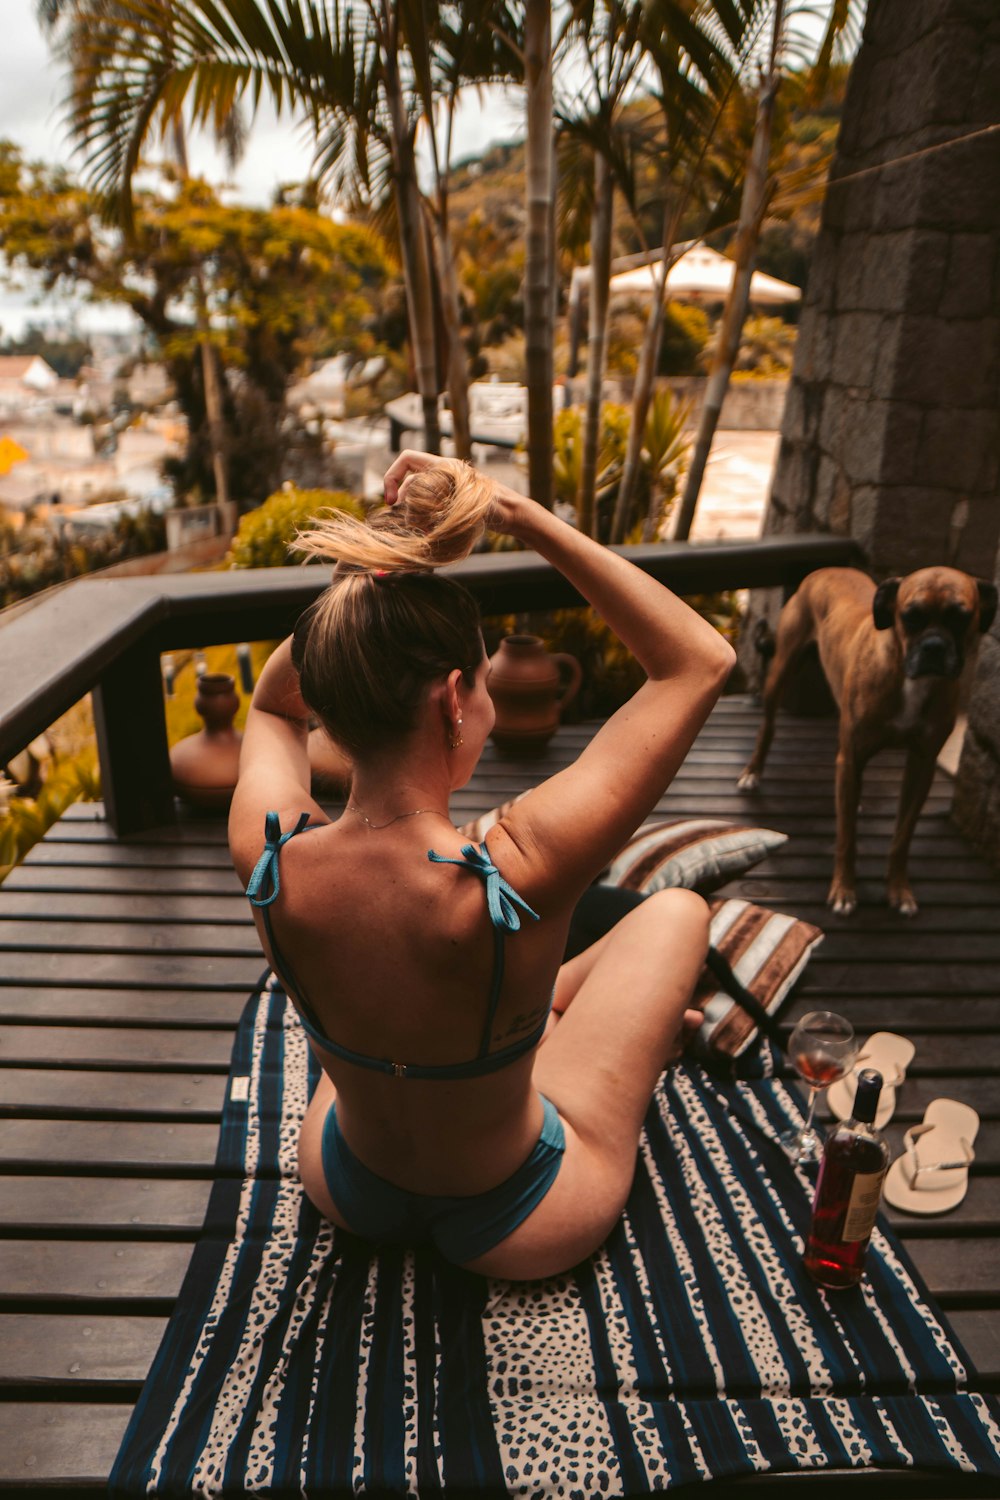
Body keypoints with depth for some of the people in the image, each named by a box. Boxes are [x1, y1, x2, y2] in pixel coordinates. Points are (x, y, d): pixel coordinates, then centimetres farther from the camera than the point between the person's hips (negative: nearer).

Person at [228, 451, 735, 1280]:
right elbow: (703, 660, -27)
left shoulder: (270, 860, -28)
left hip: (345, 1191, 4)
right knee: (679, 908, 13)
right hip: (516, 1228, -3)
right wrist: (520, 515, -28)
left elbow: (274, 706, -2)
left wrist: (366, 566, -16)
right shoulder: (516, 879, -40)